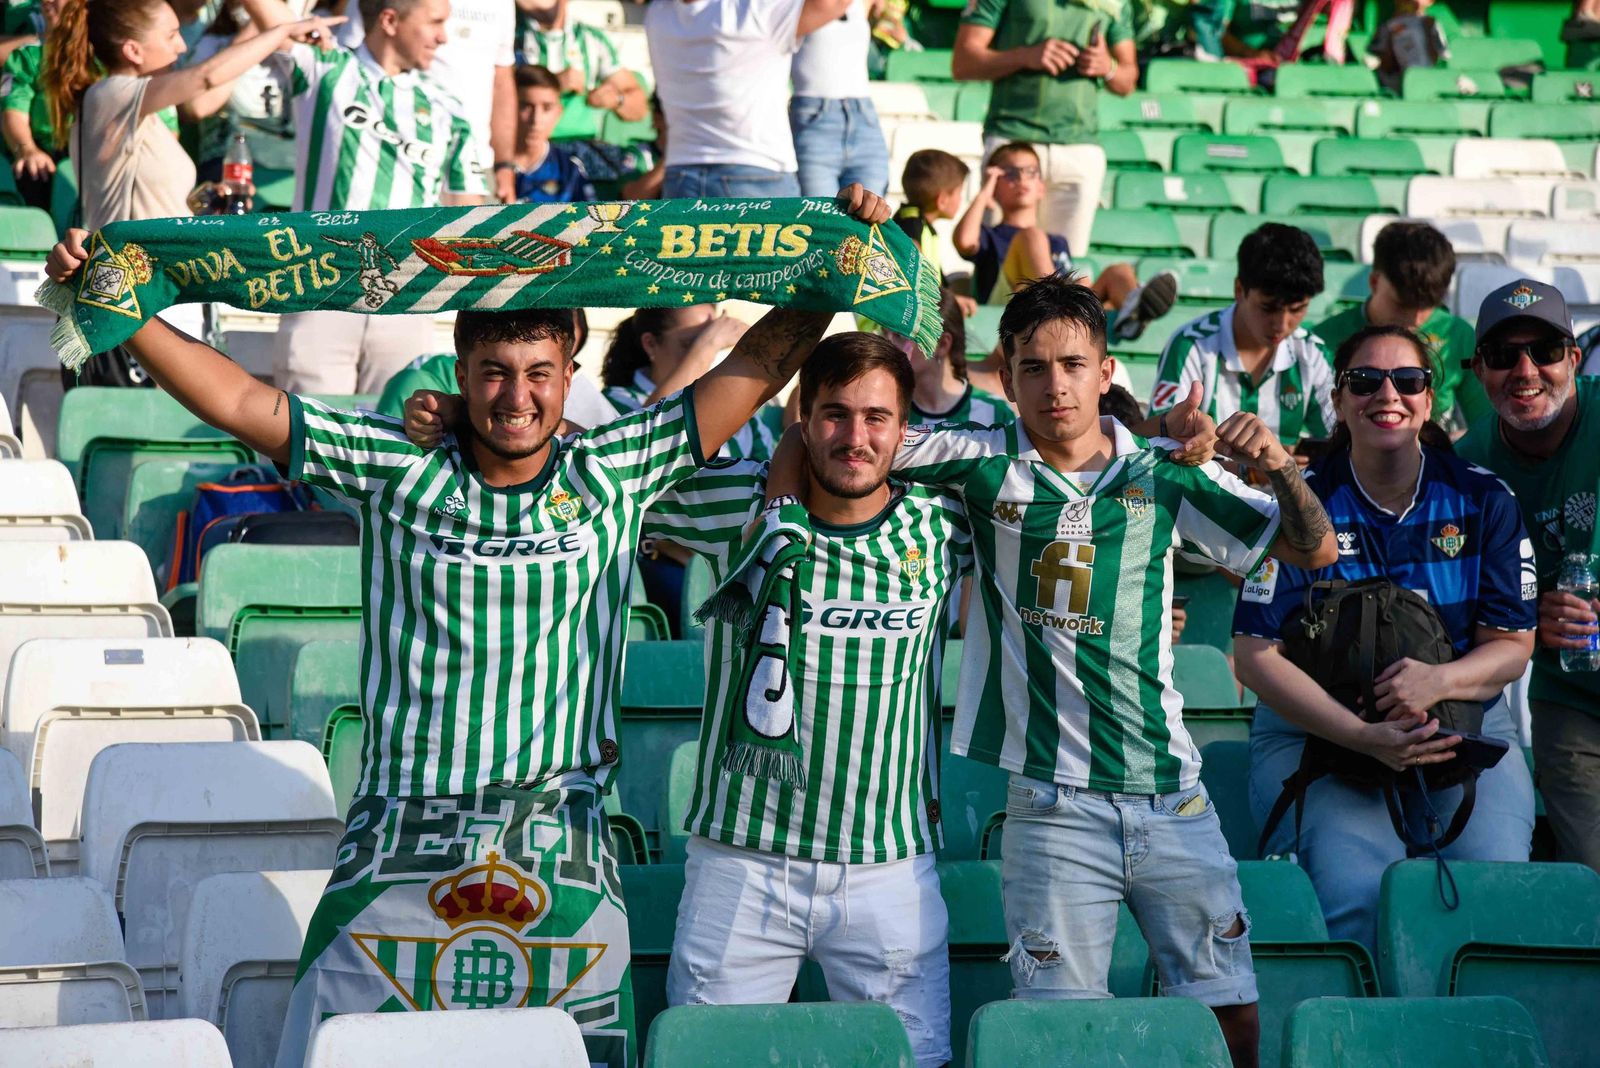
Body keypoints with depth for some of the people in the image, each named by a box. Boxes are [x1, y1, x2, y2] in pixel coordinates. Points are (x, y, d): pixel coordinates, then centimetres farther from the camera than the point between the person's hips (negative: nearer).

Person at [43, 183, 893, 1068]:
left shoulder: (613, 477, 5)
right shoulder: (399, 472, 3)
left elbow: (757, 366, 7)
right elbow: (238, 400, 1)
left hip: (563, 857, 1)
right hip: (400, 849, 0)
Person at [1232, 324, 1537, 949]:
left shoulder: (1483, 500, 5)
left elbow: (1512, 644, 5)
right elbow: (1256, 656, -8)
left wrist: (1437, 681, -19)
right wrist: (1366, 738, -20)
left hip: (1466, 728, 2)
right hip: (1316, 732, -2)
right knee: (1356, 893, -28)